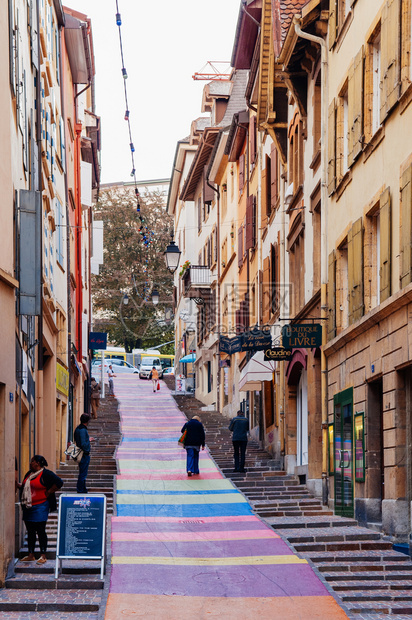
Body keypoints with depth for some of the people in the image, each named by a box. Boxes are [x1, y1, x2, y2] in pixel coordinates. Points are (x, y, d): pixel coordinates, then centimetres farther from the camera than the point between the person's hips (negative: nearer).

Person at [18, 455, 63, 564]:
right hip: (28, 507, 8)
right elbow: (24, 487, 26)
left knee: (40, 531, -5)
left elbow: (59, 482, -16)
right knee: (30, 531, 10)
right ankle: (31, 555, 16)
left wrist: (48, 492, -13)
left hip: (40, 507, -8)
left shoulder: (45, 474, -9)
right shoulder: (29, 473, 15)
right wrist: (17, 484, 9)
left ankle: (43, 556, -1)